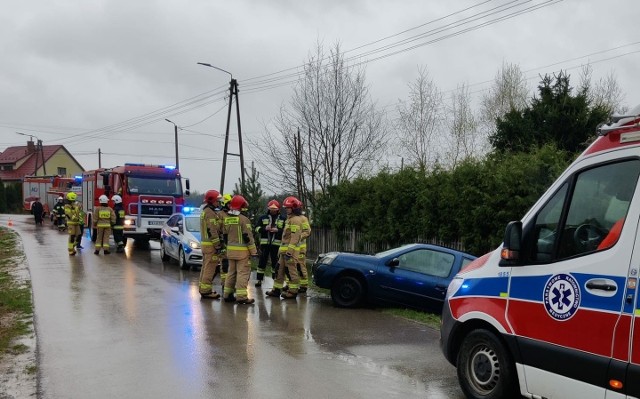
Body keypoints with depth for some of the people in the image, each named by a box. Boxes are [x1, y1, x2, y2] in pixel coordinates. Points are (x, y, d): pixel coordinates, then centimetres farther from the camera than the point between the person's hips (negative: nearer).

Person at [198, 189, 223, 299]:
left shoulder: (204, 211, 17)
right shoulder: (210, 213, -16)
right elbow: (212, 231, -22)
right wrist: (217, 245, -19)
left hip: (204, 242, 11)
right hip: (211, 244, -11)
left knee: (205, 267, 16)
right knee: (210, 268, -7)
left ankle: (203, 289, 23)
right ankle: (206, 291, -5)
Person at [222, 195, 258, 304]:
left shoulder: (226, 219, 7)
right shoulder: (243, 219, -13)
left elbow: (224, 236, 14)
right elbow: (248, 237, -14)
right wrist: (253, 251, -8)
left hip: (230, 250, 7)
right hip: (242, 250, -7)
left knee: (231, 272, 16)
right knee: (242, 272, -4)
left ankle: (228, 294, 19)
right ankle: (241, 296, -6)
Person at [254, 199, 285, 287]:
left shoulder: (282, 219, 7)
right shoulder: (263, 218, 9)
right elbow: (257, 228, 5)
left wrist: (278, 230, -15)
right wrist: (265, 228, -13)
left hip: (276, 244, -1)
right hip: (264, 243, 1)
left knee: (276, 262, 4)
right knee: (262, 261, 3)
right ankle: (259, 280, 11)